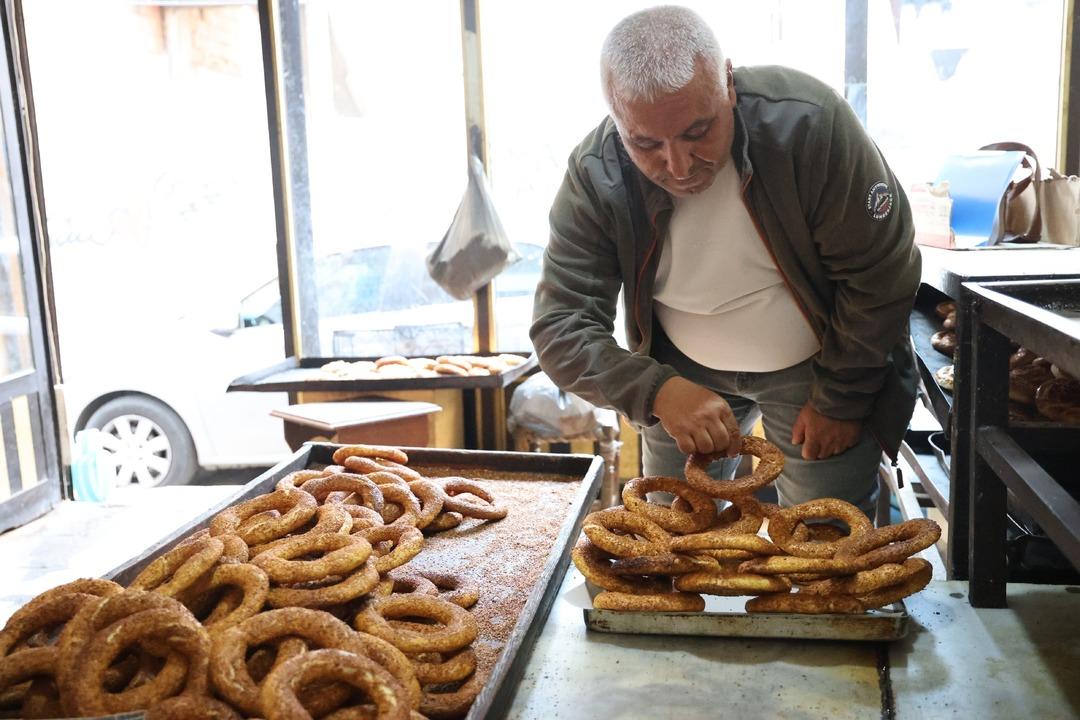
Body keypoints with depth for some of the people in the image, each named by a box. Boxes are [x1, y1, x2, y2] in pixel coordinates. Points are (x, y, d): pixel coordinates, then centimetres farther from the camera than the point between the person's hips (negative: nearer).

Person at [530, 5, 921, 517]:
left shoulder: (806, 123, -29)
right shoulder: (594, 177, -22)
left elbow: (879, 274, -19)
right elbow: (560, 326, -22)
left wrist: (839, 399, -12)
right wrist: (656, 391, -39)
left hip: (817, 363, -2)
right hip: (684, 375, 2)